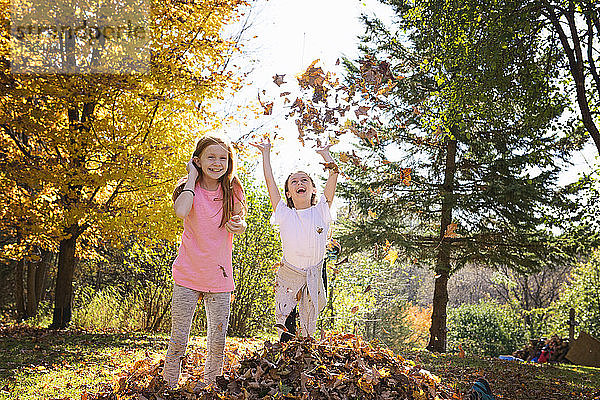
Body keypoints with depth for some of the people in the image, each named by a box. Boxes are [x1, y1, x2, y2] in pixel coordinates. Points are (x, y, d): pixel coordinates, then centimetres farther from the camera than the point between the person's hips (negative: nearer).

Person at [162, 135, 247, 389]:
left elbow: (240, 223, 7)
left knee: (217, 344, 8)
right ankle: (168, 388, 19)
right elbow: (181, 211, -29)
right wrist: (193, 177, -17)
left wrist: (238, 225, -17)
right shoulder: (190, 188, -6)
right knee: (178, 340, 2)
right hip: (188, 274, -2)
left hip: (219, 277, 3)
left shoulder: (232, 190, 2)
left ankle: (209, 388, 25)